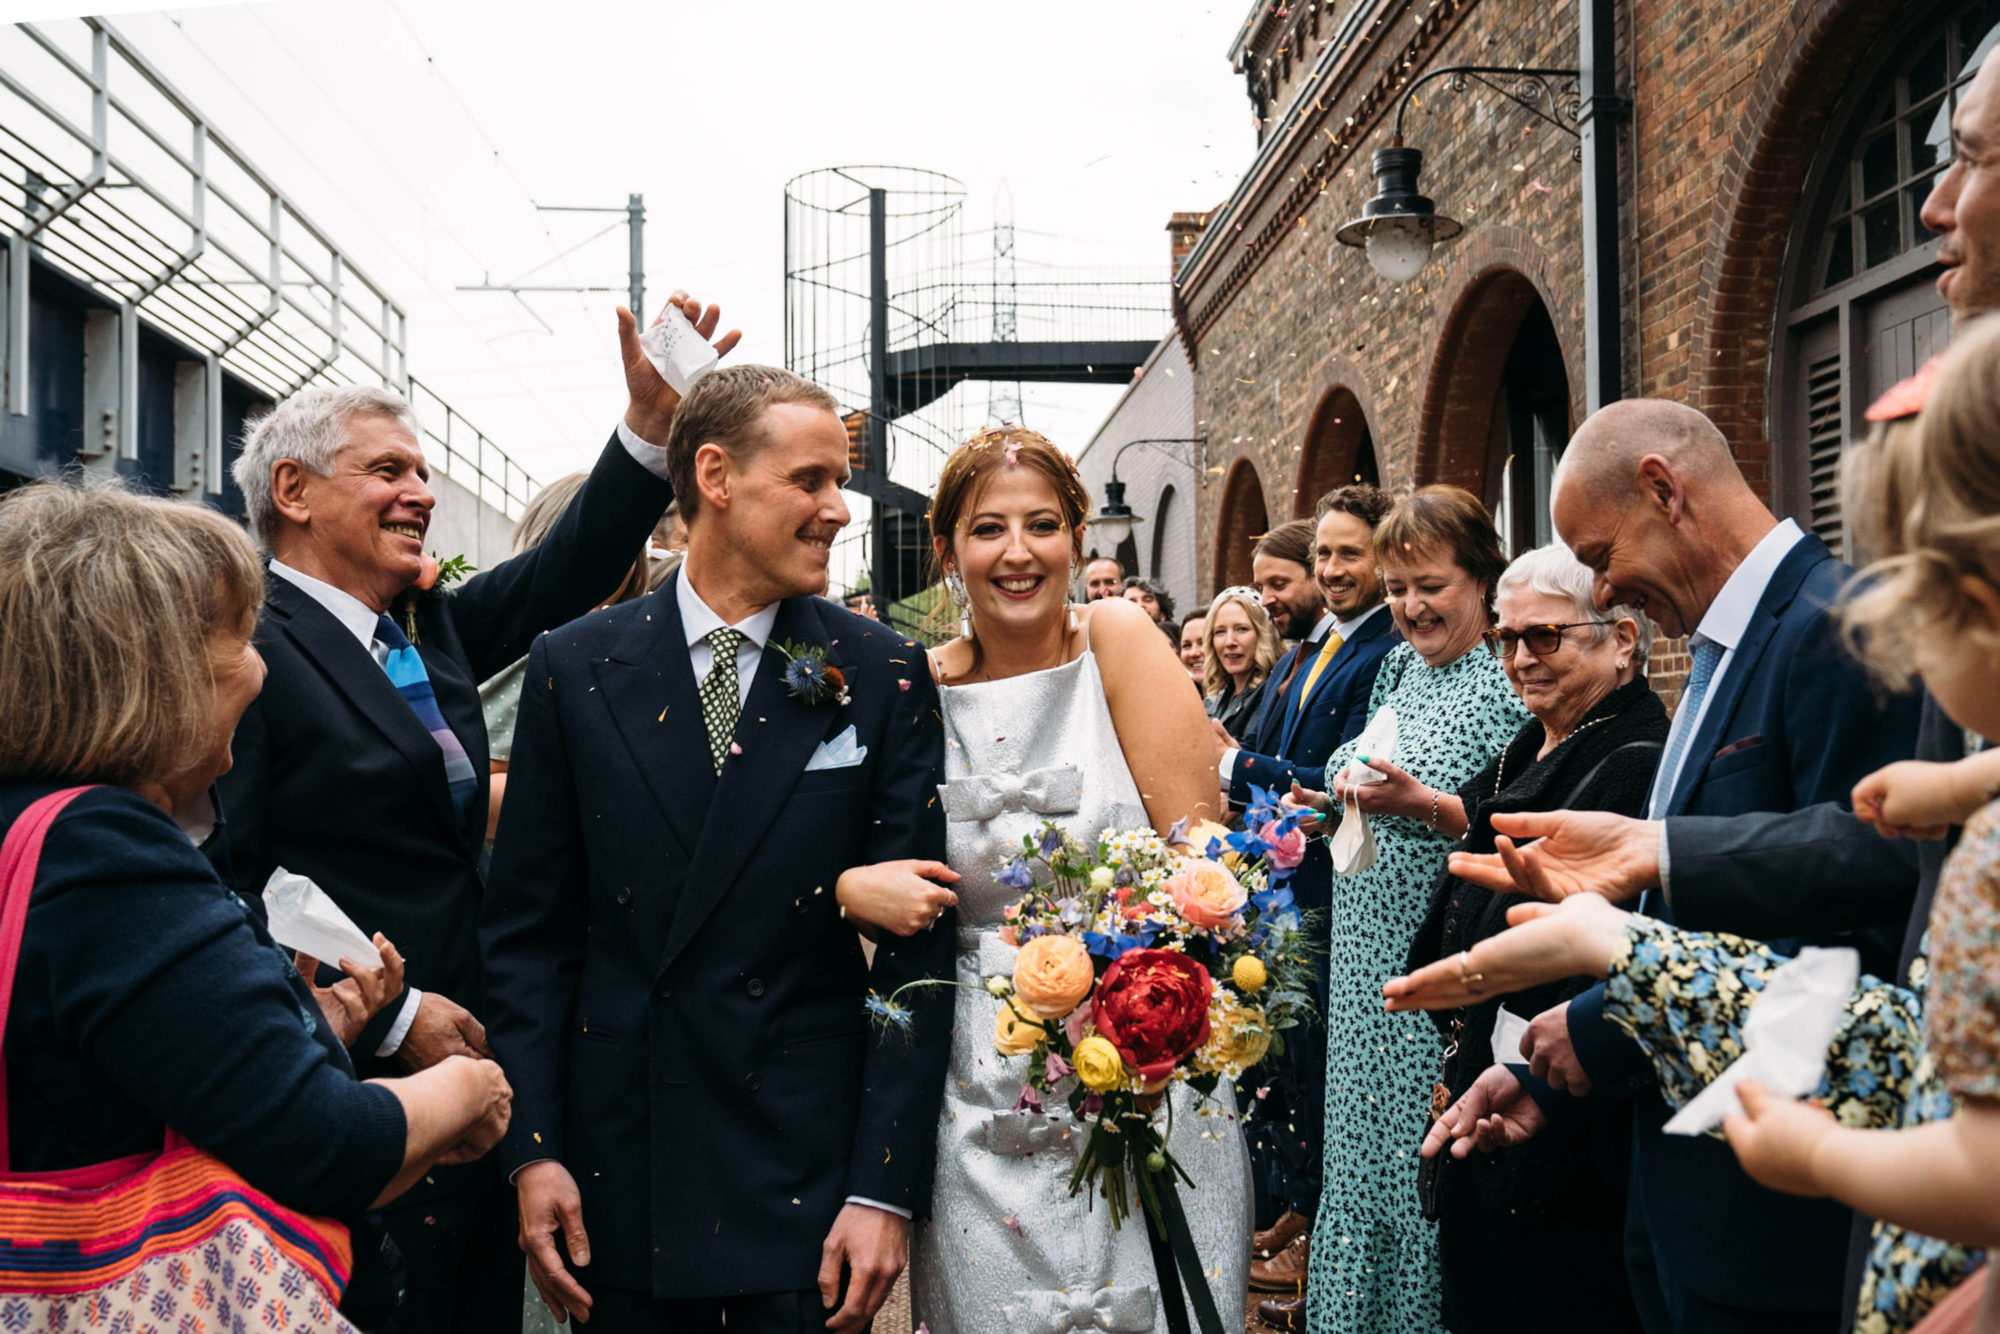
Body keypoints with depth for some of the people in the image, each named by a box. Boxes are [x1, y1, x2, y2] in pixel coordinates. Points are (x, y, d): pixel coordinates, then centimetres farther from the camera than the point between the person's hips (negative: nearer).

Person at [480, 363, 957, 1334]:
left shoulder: (884, 676, -1)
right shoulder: (576, 668, 1)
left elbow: (916, 947, -3)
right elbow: (528, 928, 4)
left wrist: (885, 1186, -8)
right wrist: (532, 1150, -2)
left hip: (806, 1183, -1)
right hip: (617, 1180, 1)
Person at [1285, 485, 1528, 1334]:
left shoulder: (1509, 683, -11)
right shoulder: (1397, 667, 13)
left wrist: (1424, 805, -23)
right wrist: (1335, 803, 4)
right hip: (1368, 955, 7)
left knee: (1427, 1150, 0)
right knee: (1362, 1137, 15)